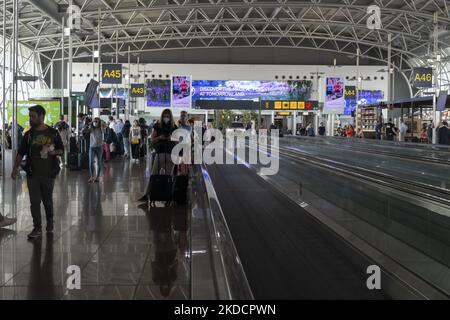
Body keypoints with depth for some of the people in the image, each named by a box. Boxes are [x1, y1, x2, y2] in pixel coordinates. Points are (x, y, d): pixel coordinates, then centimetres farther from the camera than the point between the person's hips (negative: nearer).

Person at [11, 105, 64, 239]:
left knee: (48, 201, 11)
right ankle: (37, 229, 4)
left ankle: (50, 223, 32)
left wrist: (54, 152, -15)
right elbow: (21, 153, 6)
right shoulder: (29, 134, 4)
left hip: (48, 173, -1)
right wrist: (15, 168, -2)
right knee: (34, 202, -2)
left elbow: (61, 150, 7)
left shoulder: (53, 133, 0)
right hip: (32, 174, 1)